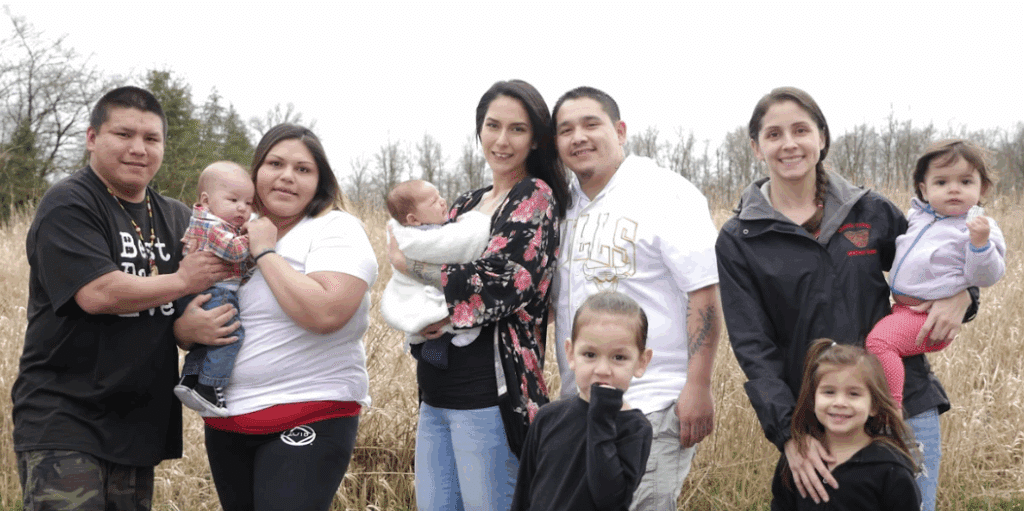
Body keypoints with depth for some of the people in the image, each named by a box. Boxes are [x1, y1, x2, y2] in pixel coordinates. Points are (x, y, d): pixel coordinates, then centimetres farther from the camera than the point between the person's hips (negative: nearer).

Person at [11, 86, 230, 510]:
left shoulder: (177, 218, 14)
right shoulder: (67, 205, -7)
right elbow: (97, 293, -20)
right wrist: (183, 281, -9)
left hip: (140, 426, 7)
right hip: (62, 424, -6)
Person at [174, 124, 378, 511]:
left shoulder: (337, 229, -5)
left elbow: (325, 313, -23)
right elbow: (181, 324, 15)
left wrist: (266, 252, -13)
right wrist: (191, 328, -9)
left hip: (309, 419, -6)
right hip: (227, 423, 6)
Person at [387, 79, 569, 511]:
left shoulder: (536, 197, -5)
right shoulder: (465, 204, 17)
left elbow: (496, 284, -17)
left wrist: (408, 261, -7)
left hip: (489, 394, -7)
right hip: (435, 394, 7)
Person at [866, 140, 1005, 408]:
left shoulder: (979, 228, -7)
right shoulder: (919, 215, 14)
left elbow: (984, 277, -14)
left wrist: (980, 243, -28)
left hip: (930, 316, -8)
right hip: (900, 306, 9)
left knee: (880, 340, -28)